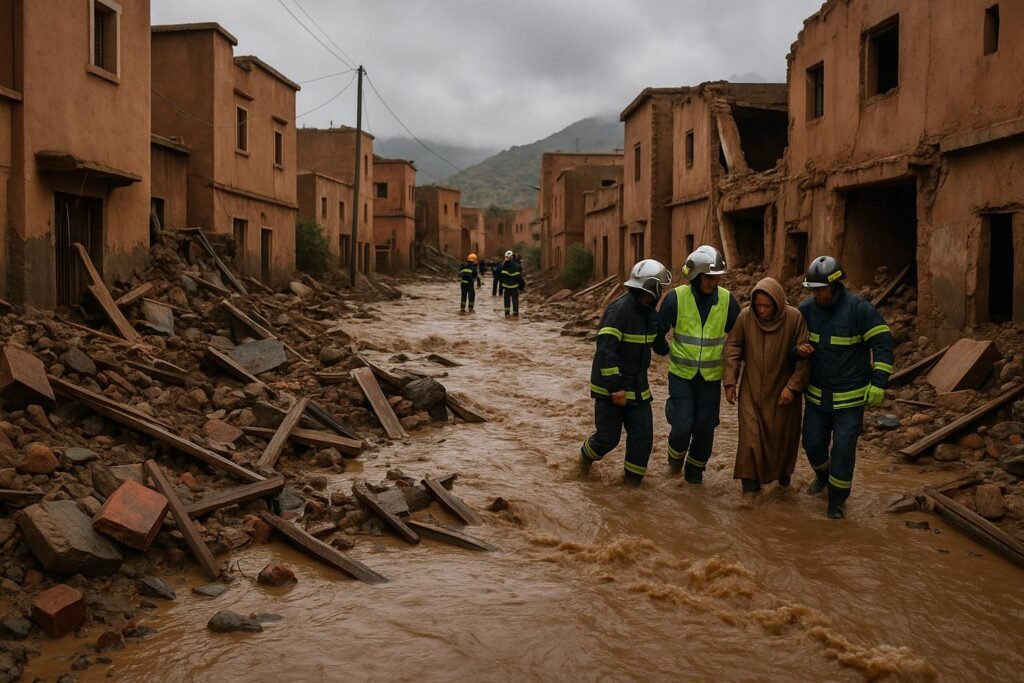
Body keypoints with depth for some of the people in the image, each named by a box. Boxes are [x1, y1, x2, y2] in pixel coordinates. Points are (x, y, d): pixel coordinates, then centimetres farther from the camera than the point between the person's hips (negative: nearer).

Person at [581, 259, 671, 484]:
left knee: (643, 435, 1)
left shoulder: (650, 312, 4)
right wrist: (615, 387, -28)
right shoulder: (619, 310, -22)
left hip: (638, 387, 7)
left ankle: (633, 477, 18)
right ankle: (587, 454, 33)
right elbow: (605, 351, -27)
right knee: (608, 437, 1)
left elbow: (659, 341, 24)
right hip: (611, 387, -7)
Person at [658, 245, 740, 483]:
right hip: (681, 374, -2)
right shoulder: (676, 297, -12)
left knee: (704, 429, 8)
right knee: (681, 426, -7)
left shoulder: (727, 300, -5)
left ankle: (695, 470, 30)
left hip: (711, 377, 2)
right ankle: (676, 455, 25)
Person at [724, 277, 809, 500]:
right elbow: (732, 347, -1)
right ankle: (750, 484, 5)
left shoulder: (794, 318, -15)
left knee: (783, 434, 12)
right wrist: (730, 382, -4)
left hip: (782, 388, 0)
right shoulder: (746, 316, -12)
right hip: (752, 388, 0)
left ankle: (783, 472, 39)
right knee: (750, 435, -4)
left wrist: (793, 386, -13)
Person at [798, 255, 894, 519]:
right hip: (817, 393, 4)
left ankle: (837, 498, 14)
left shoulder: (859, 308, -16)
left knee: (843, 447, -3)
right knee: (812, 441, 13)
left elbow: (882, 343, -13)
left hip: (850, 395, -4)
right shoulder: (806, 308, -4)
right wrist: (798, 349, -12)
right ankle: (822, 474, 45)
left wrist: (878, 384, -19)